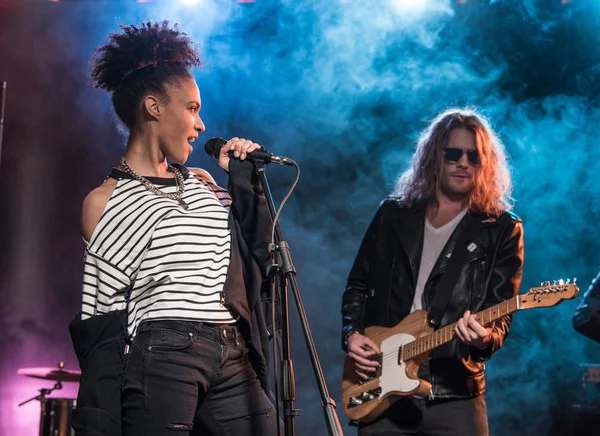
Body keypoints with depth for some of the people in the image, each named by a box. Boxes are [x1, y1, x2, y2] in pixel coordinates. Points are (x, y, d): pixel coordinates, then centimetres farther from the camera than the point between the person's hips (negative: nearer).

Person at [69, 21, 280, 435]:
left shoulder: (200, 182, 18)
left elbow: (254, 249, 18)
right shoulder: (106, 201, 1)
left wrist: (244, 176, 13)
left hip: (235, 361, 6)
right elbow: (104, 316, -2)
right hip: (160, 359, -6)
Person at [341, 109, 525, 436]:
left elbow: (501, 317, -4)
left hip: (455, 395, -2)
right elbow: (358, 285, 16)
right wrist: (352, 333, 0)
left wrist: (486, 338, -25)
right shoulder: (393, 214, 10)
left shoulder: (502, 231, 2)